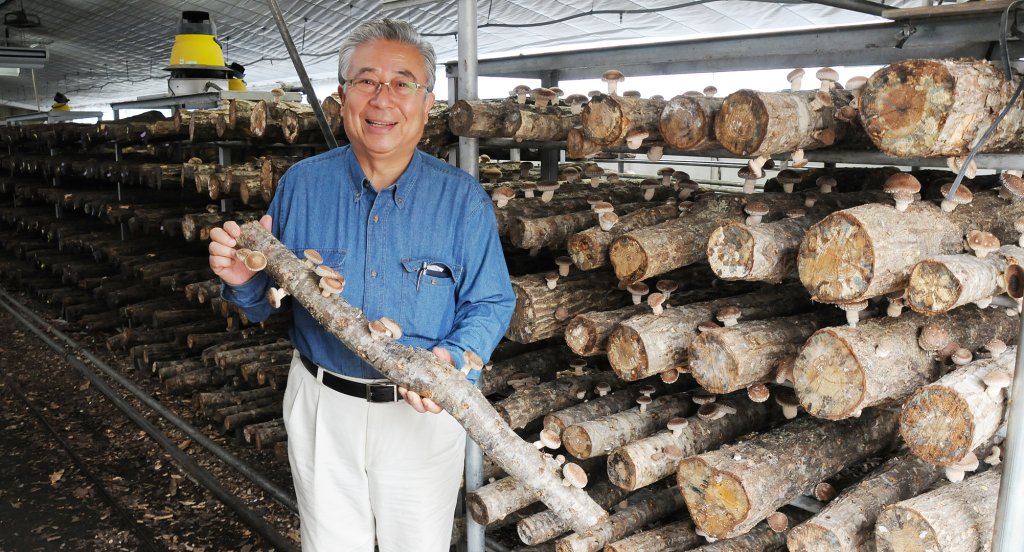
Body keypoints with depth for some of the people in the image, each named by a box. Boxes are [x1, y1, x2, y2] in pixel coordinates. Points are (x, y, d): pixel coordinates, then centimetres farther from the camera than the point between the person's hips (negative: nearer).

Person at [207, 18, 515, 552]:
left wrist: (453, 360, -25)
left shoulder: (463, 199, -9)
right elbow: (264, 304, 4)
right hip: (321, 407, 2)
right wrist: (243, 279, -19)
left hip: (422, 411, -1)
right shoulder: (301, 184, -4)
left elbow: (490, 303, -6)